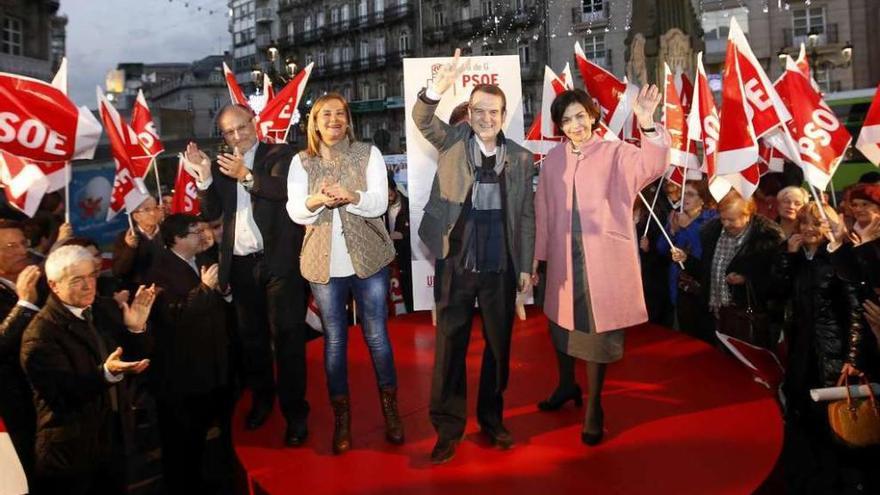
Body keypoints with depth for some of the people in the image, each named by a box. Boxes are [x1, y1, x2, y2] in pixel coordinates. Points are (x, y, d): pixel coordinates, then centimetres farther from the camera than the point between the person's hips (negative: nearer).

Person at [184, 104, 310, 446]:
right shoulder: (222, 165, 13)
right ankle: (261, 398, 30)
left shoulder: (279, 155, 0)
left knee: (286, 336, -2)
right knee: (251, 336, 14)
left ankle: (295, 412, 4)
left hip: (279, 261, -5)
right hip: (241, 264, 5)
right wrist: (204, 176, -8)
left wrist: (247, 175, -29)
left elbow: (287, 189, -18)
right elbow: (210, 213, 6)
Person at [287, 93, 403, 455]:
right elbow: (295, 211, -2)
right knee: (334, 340, 8)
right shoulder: (301, 162, 7)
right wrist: (316, 201, -24)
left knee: (376, 336, 5)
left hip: (367, 258, -1)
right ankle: (341, 417, 20)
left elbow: (379, 202, -7)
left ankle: (390, 410, 21)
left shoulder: (368, 154, 3)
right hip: (324, 262, 1)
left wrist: (351, 196, -27)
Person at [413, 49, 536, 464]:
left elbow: (526, 215, 7)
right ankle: (448, 428, 18)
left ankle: (491, 419, 31)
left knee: (499, 345, 13)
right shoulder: (453, 141, 2)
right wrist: (436, 89, -38)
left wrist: (526, 266, 5)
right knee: (450, 345, 5)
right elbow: (422, 119, -17)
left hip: (501, 267, 2)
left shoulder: (521, 158, 5)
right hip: (455, 263, -1)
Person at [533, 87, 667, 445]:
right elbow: (543, 211, 5)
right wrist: (537, 255, 5)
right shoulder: (553, 159, 4)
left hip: (604, 259, -3)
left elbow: (651, 167, -25)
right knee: (561, 322, 18)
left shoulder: (615, 153, -6)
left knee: (597, 328, 4)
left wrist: (648, 126, -42)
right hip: (564, 258, 4)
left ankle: (594, 406, 21)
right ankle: (566, 384, 43)